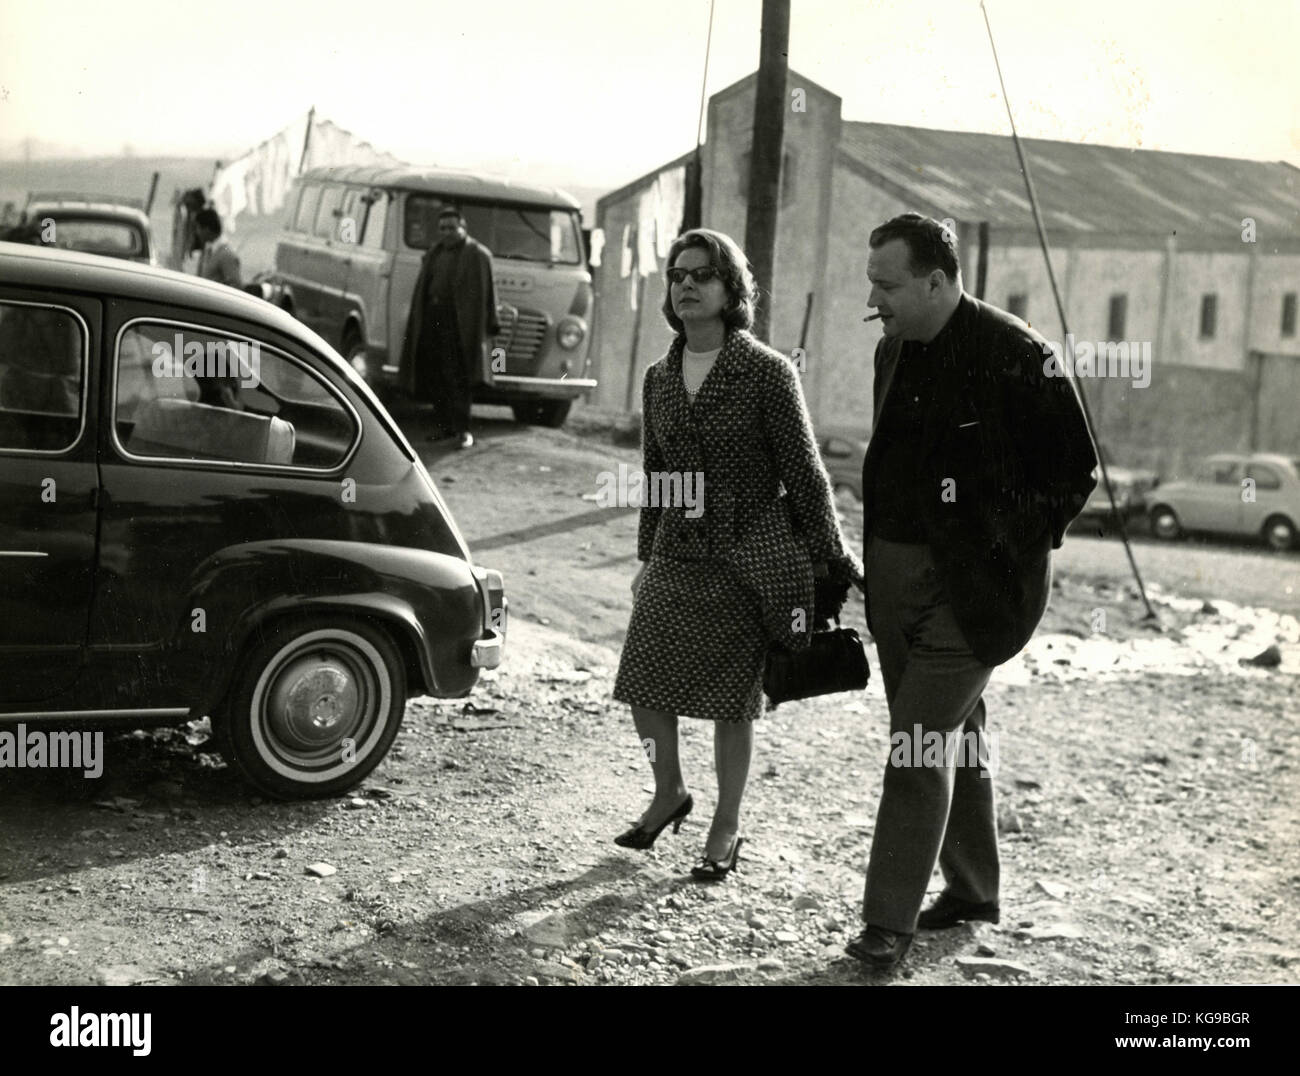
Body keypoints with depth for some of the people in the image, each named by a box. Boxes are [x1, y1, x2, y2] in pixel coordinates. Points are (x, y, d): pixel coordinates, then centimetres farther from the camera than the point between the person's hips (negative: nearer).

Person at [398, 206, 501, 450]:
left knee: (457, 377, -7)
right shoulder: (434, 252, 17)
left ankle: (462, 429, -4)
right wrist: (417, 322, 16)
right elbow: (421, 289, 20)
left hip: (459, 324, -6)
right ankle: (444, 425, 18)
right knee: (434, 376, 8)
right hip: (431, 321, 6)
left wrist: (490, 326, -8)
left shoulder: (477, 255, -2)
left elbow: (486, 293, -4)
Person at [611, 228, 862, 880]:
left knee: (731, 699, 3)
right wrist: (646, 558, 20)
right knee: (642, 682, 3)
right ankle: (669, 794, 29)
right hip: (675, 556, 5)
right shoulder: (660, 379, 9)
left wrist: (829, 563, -5)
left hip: (746, 557, -5)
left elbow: (804, 473, -6)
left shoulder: (767, 373, -8)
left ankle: (727, 827, 20)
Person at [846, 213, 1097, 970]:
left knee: (922, 737, -9)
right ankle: (973, 888, 33)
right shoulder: (894, 350, 8)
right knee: (956, 731, 18)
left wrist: (1015, 544, -8)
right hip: (897, 570, 8)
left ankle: (890, 920, -1)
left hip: (973, 584, -8)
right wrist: (881, 550, 12)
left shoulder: (1013, 353, -15)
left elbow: (1077, 468, -10)